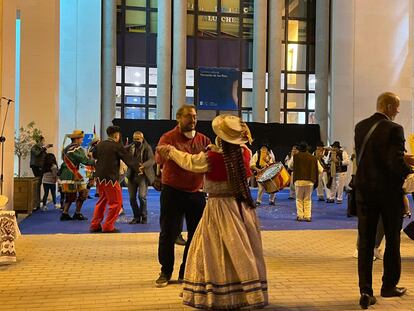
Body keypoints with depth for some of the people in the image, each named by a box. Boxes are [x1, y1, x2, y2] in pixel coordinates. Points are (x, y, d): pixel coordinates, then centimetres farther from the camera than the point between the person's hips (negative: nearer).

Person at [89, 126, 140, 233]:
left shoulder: (100, 144, 7)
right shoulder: (117, 146, -10)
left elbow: (94, 155, 25)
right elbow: (128, 158, -5)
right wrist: (138, 167, 7)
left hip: (99, 176, 7)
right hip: (110, 177, -7)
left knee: (102, 200, 21)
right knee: (116, 202, 3)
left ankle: (95, 225, 22)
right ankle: (108, 227, 3)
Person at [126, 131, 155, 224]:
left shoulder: (147, 148, -3)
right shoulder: (131, 147, 8)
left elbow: (152, 160, -16)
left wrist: (143, 165, -33)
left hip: (143, 175, -4)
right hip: (132, 175, 4)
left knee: (142, 196, -14)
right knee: (132, 197, 3)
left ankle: (144, 216, 6)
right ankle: (136, 217, 20)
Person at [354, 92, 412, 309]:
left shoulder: (360, 127, 4)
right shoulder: (393, 129, -14)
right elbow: (396, 162, -21)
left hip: (364, 190, 4)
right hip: (389, 191, -4)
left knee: (365, 242, 6)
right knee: (392, 240, 14)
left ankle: (365, 291, 1)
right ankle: (389, 286, 26)